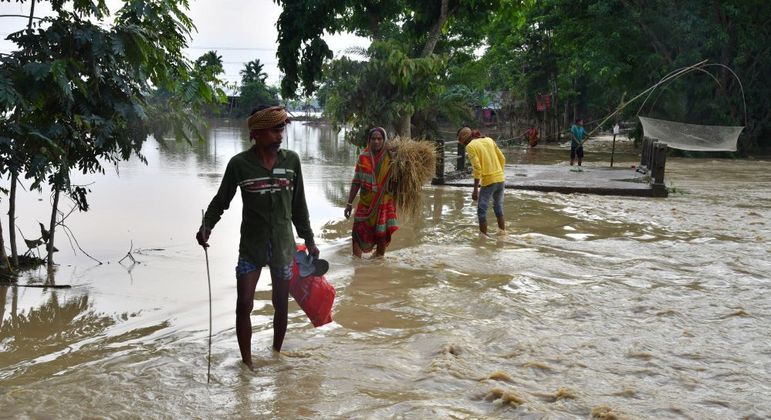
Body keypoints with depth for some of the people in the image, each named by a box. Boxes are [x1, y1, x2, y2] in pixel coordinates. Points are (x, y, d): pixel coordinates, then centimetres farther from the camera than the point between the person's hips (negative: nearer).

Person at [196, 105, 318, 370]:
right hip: (251, 247, -2)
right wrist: (206, 226, -16)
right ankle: (247, 363, 7)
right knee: (244, 304, -7)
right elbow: (221, 201, 1)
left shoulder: (291, 160, -2)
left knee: (281, 305, 11)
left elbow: (298, 206, 7)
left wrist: (309, 240, 10)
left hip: (283, 245, 2)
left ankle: (276, 354, 30)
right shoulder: (239, 164, -9)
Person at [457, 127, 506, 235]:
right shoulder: (489, 140, 11)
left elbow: (477, 168, -16)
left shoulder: (470, 146, -8)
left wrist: (475, 189, -14)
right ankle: (502, 231, 27)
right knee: (498, 206, 22)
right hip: (500, 178, 7)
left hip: (488, 181, -6)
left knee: (482, 210, 5)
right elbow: (502, 159, 11)